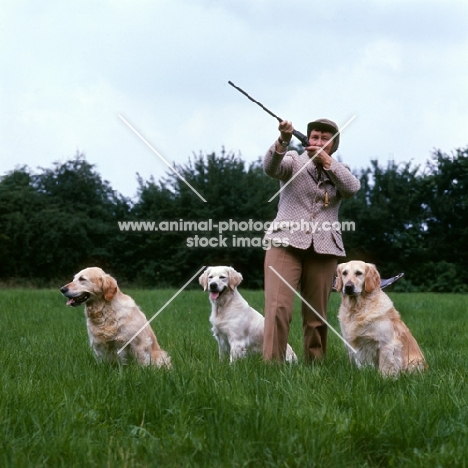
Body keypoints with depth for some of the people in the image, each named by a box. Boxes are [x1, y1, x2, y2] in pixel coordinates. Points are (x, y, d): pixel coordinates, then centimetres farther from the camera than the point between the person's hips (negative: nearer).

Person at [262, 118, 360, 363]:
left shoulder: (339, 172, 17)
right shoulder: (293, 162, 10)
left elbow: (352, 188, -5)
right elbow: (271, 167, -13)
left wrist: (326, 160, -14)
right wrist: (283, 140, -31)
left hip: (323, 249, 3)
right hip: (286, 243, -3)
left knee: (317, 315, 3)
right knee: (278, 308, -17)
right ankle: (271, 364, -18)